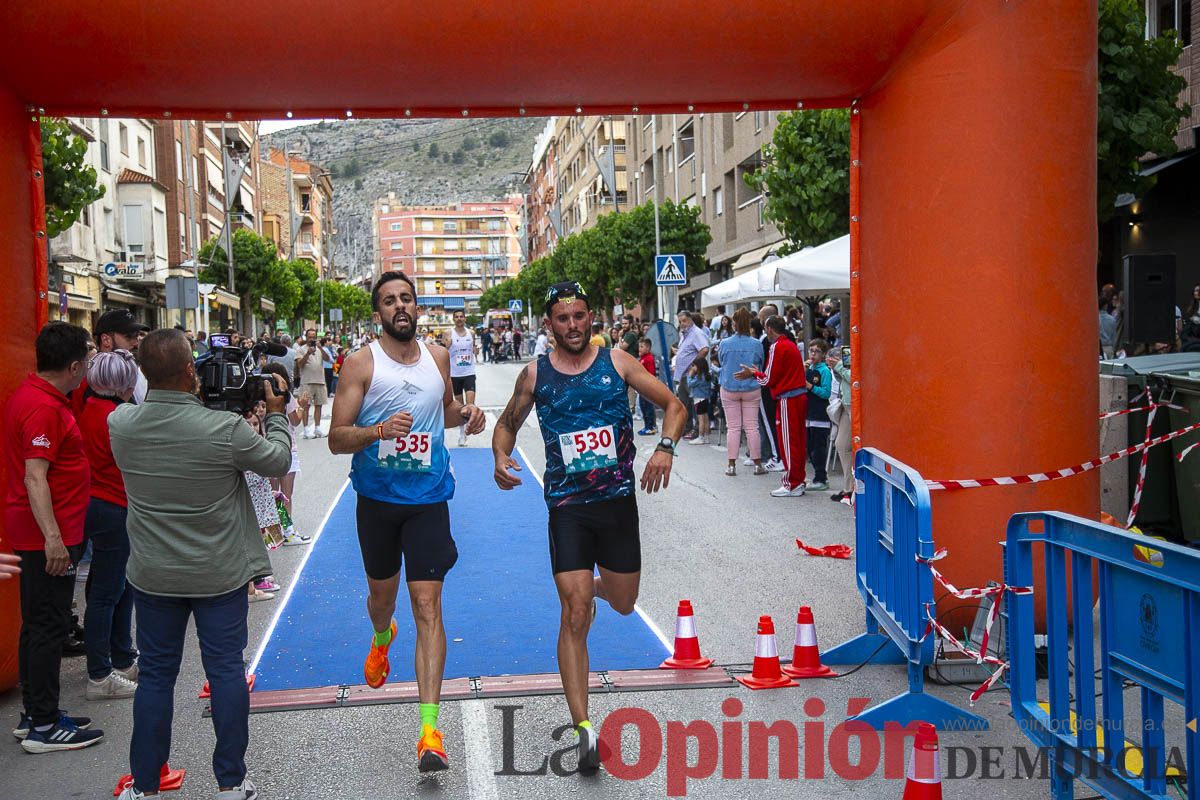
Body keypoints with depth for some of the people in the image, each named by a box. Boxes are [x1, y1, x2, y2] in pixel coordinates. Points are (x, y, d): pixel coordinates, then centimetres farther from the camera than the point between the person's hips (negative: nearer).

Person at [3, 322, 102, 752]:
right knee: (48, 625, -3)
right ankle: (43, 727, 5)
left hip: (35, 533, 10)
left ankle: (35, 715, 26)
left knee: (38, 624, 16)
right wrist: (53, 538, -26)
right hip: (48, 536, -10)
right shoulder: (44, 407, -19)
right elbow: (35, 477, -24)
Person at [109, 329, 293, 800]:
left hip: (152, 575, 3)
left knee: (155, 673, 14)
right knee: (226, 670, 9)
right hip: (219, 574, -3)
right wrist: (275, 413, 7)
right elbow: (278, 462, -6)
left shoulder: (120, 423, -12)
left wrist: (196, 402, 8)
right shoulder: (225, 428, -23)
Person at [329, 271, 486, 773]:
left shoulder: (438, 357, 4)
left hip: (428, 498, 0)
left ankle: (430, 729, -9)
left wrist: (465, 415, 0)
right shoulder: (361, 363, -7)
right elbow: (336, 439, -10)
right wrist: (379, 430, -29)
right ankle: (382, 638, 58)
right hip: (377, 498, 0)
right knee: (382, 593, 19)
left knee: (427, 605, -8)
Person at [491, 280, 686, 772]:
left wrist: (665, 447, -18)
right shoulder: (535, 374, 0)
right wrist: (501, 458, -8)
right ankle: (583, 728, -3)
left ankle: (591, 582, 54)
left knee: (623, 603, 16)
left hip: (619, 499, 2)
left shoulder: (617, 362, -1)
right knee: (576, 615, -8)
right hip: (568, 506, -1)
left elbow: (674, 405, 1)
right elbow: (507, 424, 14)